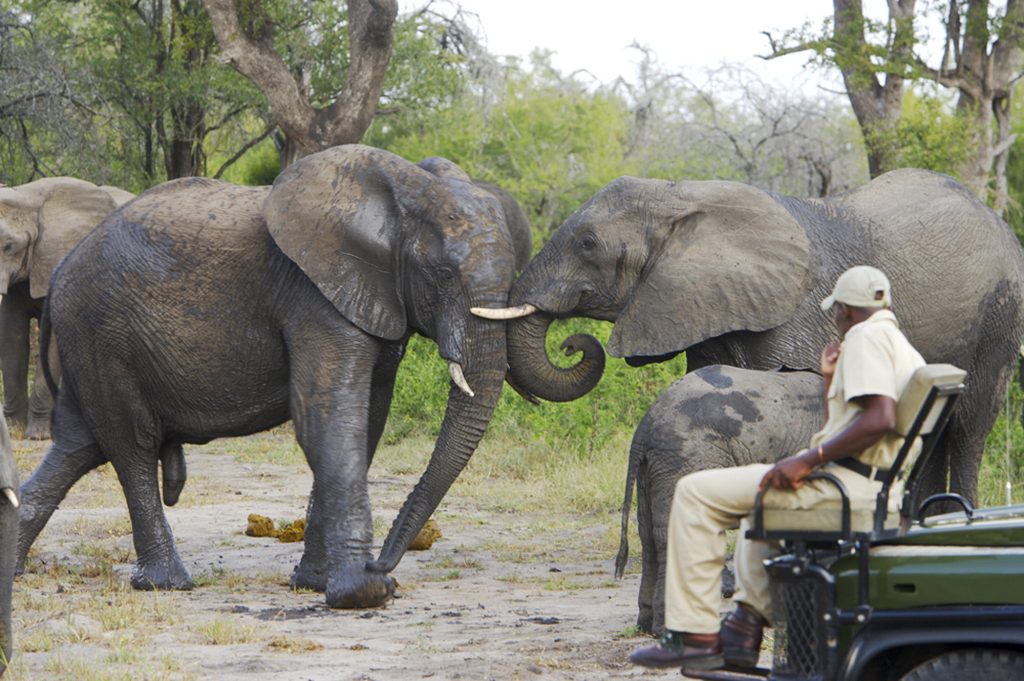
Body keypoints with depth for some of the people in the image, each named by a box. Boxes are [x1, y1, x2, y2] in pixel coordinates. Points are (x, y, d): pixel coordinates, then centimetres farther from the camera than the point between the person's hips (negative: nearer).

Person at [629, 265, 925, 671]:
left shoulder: (865, 337, -10)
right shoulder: (904, 350, 22)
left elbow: (879, 418, -26)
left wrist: (807, 460, -23)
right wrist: (831, 378, 19)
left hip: (845, 482, -11)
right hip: (874, 482, 11)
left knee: (696, 492, -8)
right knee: (756, 499, 38)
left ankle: (695, 635, -11)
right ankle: (748, 619, 24)